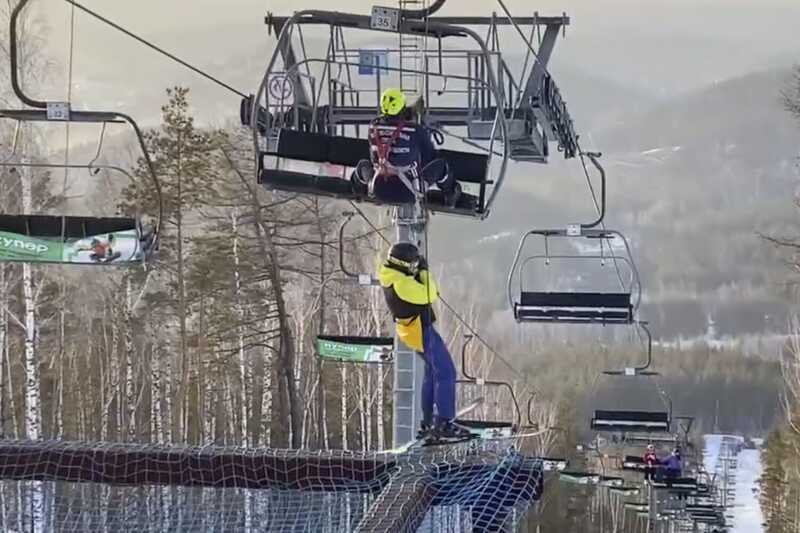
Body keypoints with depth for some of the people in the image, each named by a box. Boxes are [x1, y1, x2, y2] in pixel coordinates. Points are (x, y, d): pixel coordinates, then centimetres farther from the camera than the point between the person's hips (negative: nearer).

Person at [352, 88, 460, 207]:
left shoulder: (374, 127, 0)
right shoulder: (416, 130, -8)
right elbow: (429, 157, 8)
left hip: (379, 192, 3)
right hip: (408, 193, -3)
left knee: (363, 164, 33)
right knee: (440, 164, 16)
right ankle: (450, 195, 37)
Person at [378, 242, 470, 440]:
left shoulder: (391, 278, 3)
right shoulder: (402, 283, -27)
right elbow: (430, 295, -22)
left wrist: (420, 273, 5)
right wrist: (424, 272, -13)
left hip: (412, 330, 10)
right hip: (421, 330, -10)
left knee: (433, 371, 22)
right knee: (445, 373, -9)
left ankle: (427, 422, 27)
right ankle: (444, 424, -13)